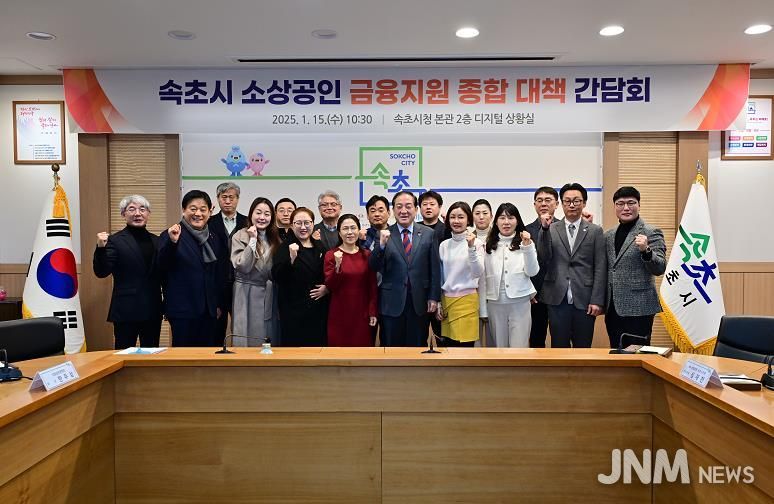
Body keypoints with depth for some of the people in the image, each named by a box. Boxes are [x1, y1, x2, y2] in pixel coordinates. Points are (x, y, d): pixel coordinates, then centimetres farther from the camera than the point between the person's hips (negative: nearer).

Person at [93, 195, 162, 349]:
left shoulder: (156, 241, 10)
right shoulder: (115, 241, -4)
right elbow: (101, 272, -12)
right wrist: (101, 248, -25)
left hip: (153, 312, 5)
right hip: (126, 312, -4)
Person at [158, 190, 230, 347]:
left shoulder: (214, 240, 14)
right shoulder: (170, 235, -2)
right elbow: (161, 267, -15)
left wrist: (220, 305, 13)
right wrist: (172, 242, -29)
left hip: (210, 311, 5)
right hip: (183, 311, -5)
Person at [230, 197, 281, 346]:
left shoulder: (274, 239, 10)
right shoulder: (240, 236, -4)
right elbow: (242, 266, -16)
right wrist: (253, 240, -16)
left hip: (269, 297, 4)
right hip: (247, 297, -4)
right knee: (247, 342, 0)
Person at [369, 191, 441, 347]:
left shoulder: (428, 234, 2)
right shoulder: (384, 234, -1)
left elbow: (435, 269, 4)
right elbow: (374, 268, -7)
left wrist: (434, 298, 0)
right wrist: (382, 245, -22)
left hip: (419, 302, 1)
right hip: (392, 303, -1)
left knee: (417, 346, 11)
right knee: (392, 346, 9)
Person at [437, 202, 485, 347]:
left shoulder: (476, 243, -4)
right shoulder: (444, 245, 7)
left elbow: (478, 273, -15)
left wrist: (471, 247, -24)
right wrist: (438, 303, 11)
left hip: (466, 300, -4)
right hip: (446, 300, 4)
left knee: (464, 344, -4)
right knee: (447, 344, 6)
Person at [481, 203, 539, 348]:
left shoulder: (526, 242, 1)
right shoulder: (488, 245, 5)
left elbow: (532, 272, -6)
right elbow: (483, 276, 7)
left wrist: (527, 247, -17)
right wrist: (483, 308, 6)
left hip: (520, 302, -2)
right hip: (495, 303, 2)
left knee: (519, 348, -1)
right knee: (499, 347, 12)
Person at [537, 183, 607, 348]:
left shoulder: (595, 231, 5)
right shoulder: (551, 229, 7)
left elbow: (600, 268, 1)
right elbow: (543, 258, -6)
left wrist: (597, 300, -5)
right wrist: (545, 229, -16)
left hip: (584, 300, 0)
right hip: (557, 299, 0)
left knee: (583, 348, 7)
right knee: (559, 347, 6)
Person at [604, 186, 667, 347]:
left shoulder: (651, 232, -4)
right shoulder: (608, 235, 12)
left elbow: (660, 269, -11)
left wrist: (646, 250, -26)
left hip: (638, 308, -5)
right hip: (612, 309, 6)